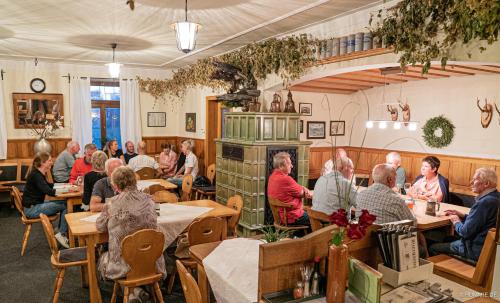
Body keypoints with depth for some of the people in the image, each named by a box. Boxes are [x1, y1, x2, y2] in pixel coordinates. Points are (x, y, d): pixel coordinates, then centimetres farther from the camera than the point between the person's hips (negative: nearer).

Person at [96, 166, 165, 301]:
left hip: (124, 262, -3)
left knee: (102, 259, 31)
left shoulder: (112, 204, -13)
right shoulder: (148, 200, -3)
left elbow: (100, 226, 2)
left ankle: (132, 290, 16)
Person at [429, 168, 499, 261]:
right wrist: (462, 216, 8)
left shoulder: (483, 203, -28)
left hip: (475, 250, -10)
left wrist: (456, 222, -5)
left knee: (432, 248, -1)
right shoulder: (495, 196, 4)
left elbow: (465, 232, -25)